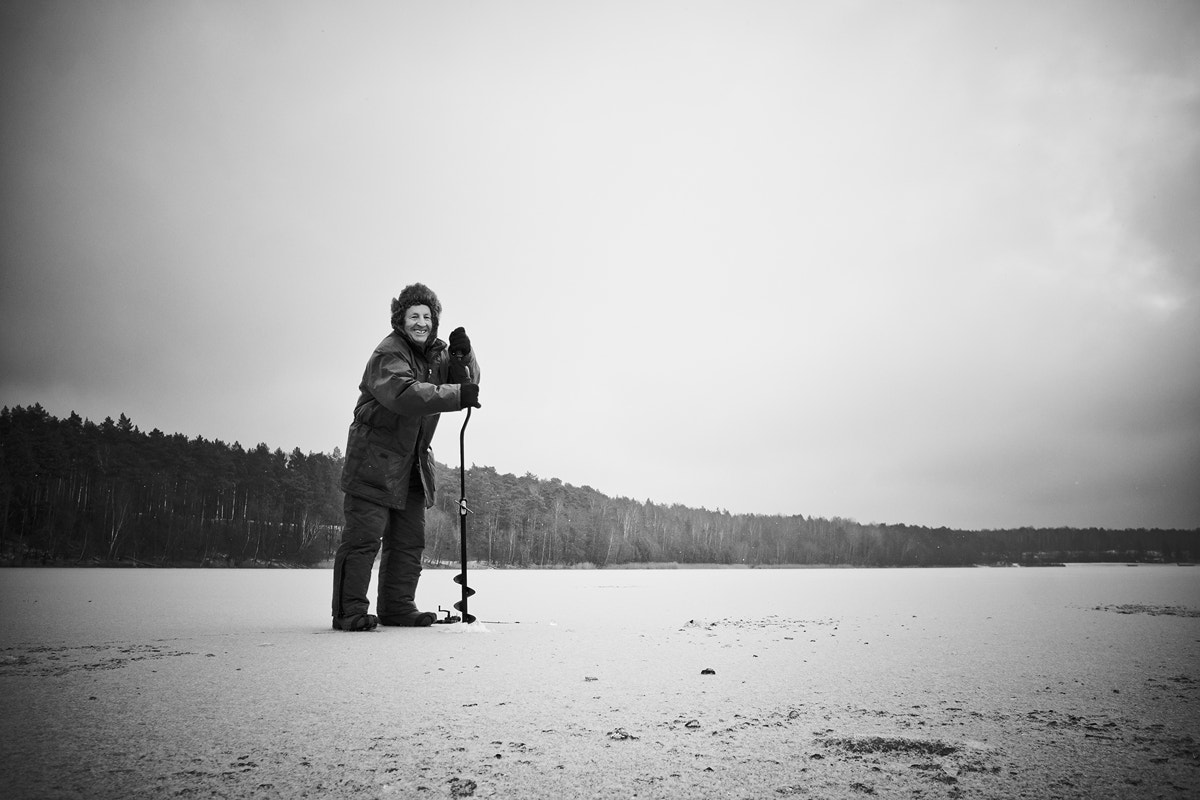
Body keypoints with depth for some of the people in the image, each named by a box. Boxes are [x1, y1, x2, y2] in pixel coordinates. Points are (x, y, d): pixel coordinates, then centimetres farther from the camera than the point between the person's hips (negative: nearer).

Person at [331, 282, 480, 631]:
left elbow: (469, 381, 8)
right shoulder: (388, 353, -15)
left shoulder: (434, 353, 11)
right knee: (364, 536, -10)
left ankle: (398, 607, 18)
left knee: (409, 540, 10)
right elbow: (404, 394, -33)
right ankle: (350, 611, -5)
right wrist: (457, 394, -37)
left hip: (412, 463, 9)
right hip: (375, 459, -8)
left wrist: (462, 355, -12)